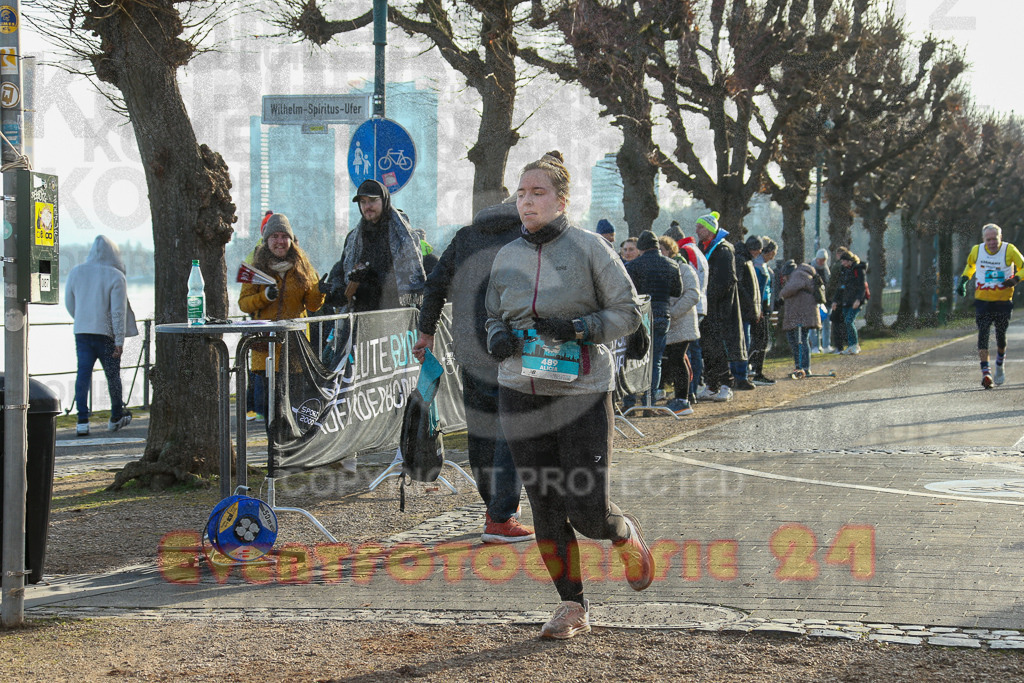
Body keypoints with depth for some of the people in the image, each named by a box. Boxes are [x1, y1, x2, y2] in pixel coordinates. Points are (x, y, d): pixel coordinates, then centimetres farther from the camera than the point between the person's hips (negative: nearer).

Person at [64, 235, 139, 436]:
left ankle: (82, 420, -12)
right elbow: (118, 311, -13)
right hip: (106, 333, -3)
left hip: (82, 332, 3)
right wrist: (120, 340, -11)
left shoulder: (76, 272, 4)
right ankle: (116, 417, 26)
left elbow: (69, 304, 12)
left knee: (83, 374, 0)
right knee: (112, 375, 12)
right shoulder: (115, 277, -9)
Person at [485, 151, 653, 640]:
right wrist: (497, 337, -3)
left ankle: (626, 535, 29)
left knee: (587, 510, -6)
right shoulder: (506, 257, 9)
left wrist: (580, 329, -18)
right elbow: (494, 316, 20)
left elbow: (629, 311, -2)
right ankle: (572, 607, 15)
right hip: (520, 393, 4)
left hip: (581, 391, -4)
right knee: (545, 505, 4)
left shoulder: (589, 248, -4)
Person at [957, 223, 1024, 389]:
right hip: (982, 301, 1)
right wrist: (963, 281, 7)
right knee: (983, 334, -14)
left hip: (1003, 301, -1)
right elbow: (970, 265, 21)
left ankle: (999, 366, 36)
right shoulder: (977, 250, 0)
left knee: (1001, 336, 8)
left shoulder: (1009, 251, -8)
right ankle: (986, 373, -21)